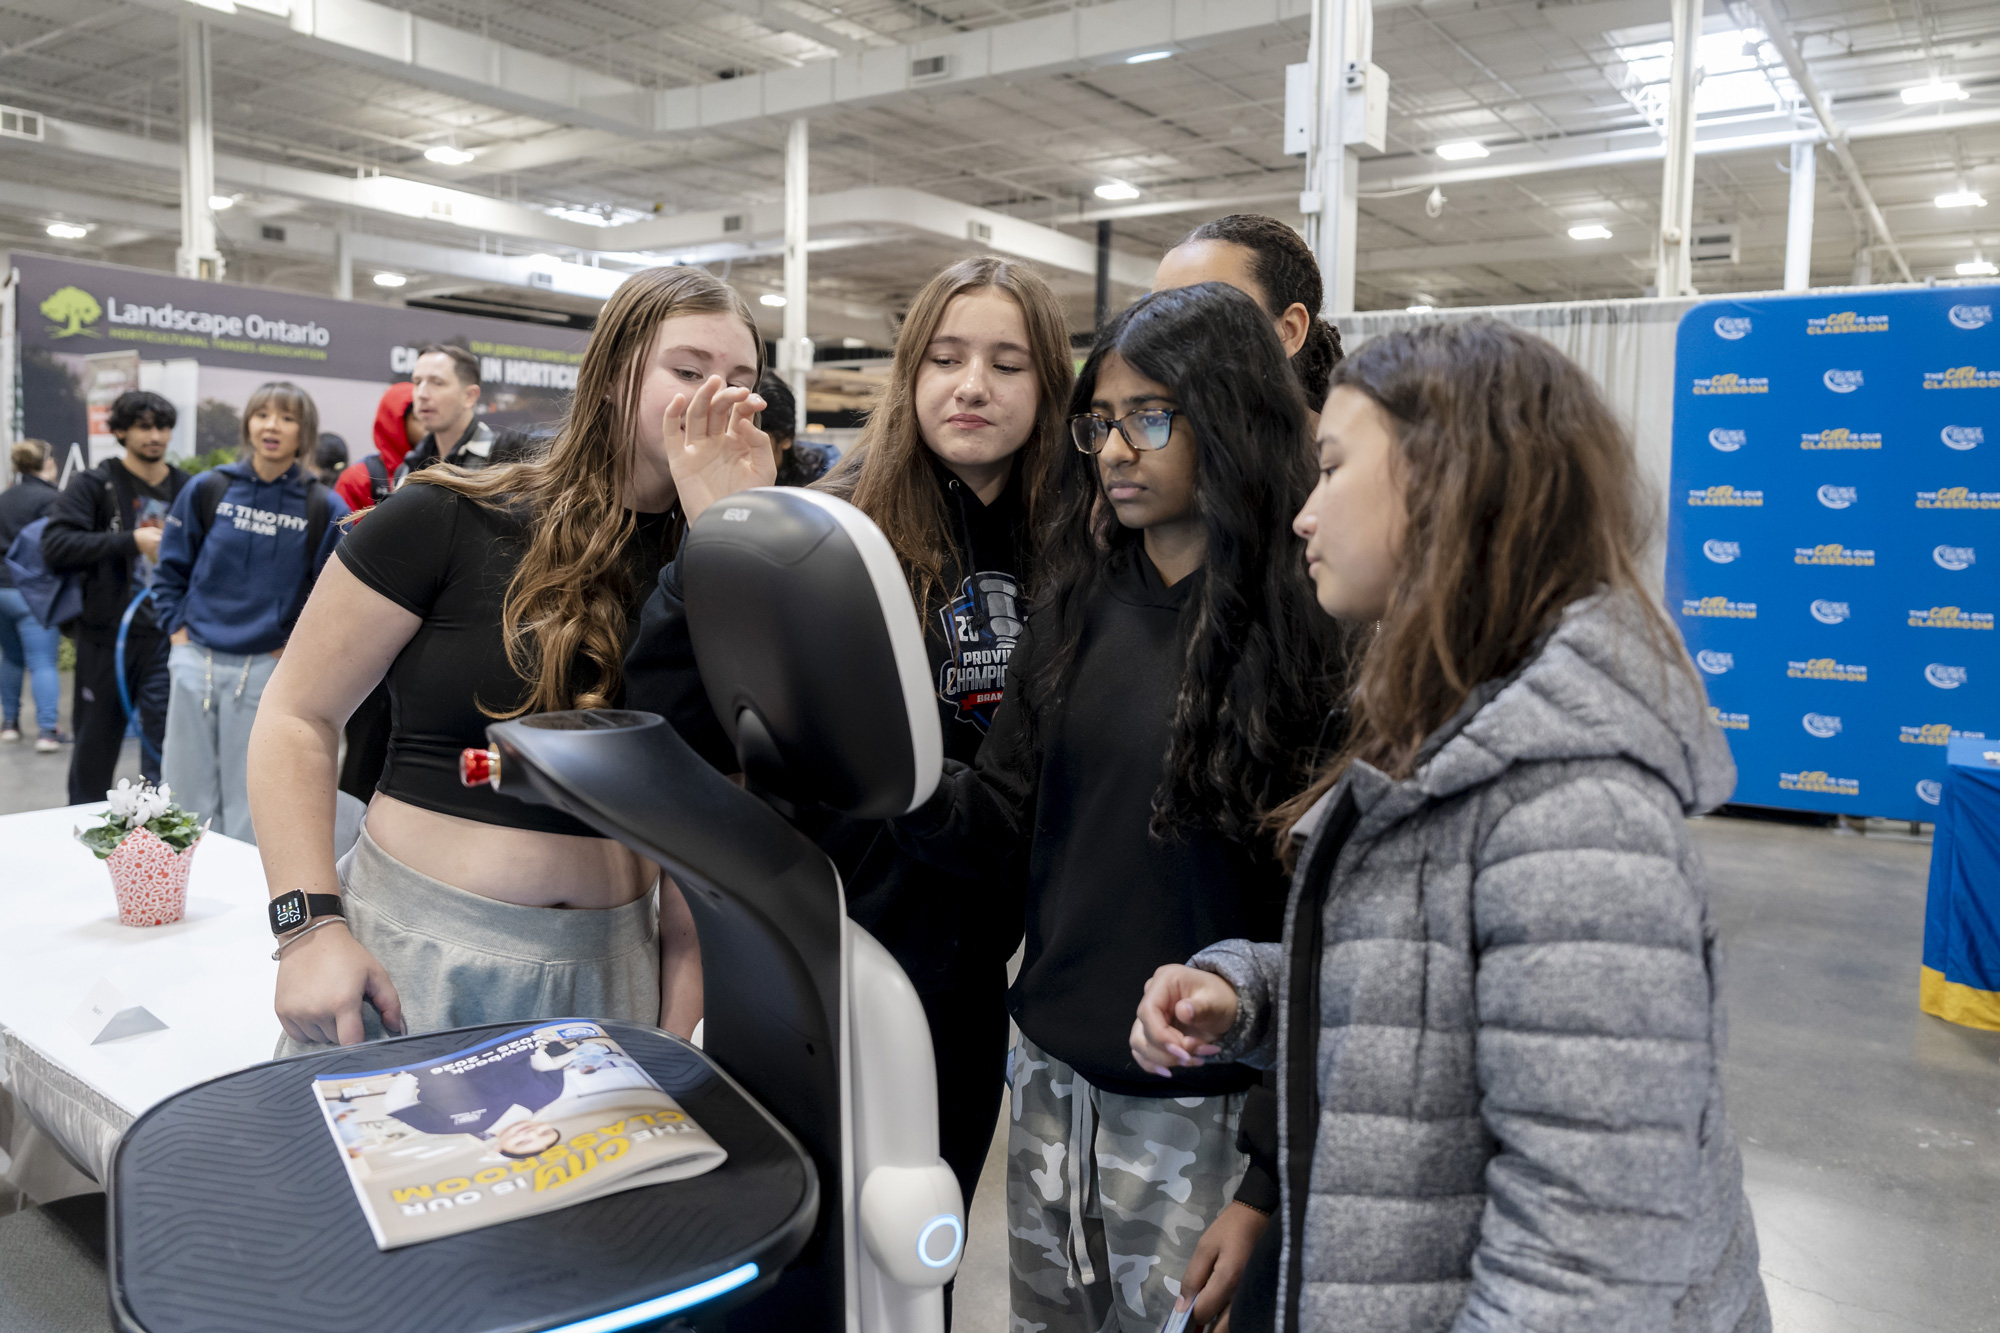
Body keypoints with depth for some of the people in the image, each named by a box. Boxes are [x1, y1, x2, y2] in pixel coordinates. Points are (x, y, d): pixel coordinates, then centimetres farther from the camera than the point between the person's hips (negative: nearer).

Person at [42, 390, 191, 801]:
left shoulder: (188, 489, 7)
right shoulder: (92, 485, 0)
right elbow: (55, 548, -13)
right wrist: (130, 541, -19)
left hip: (166, 638, 1)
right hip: (107, 637, -1)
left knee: (164, 750, 2)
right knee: (95, 748, 12)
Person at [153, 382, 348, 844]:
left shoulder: (324, 509, -4)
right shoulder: (208, 489, 2)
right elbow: (171, 569, 11)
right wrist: (178, 629, 4)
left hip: (267, 670, -2)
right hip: (196, 662, 2)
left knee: (248, 806, 5)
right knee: (186, 797, 11)